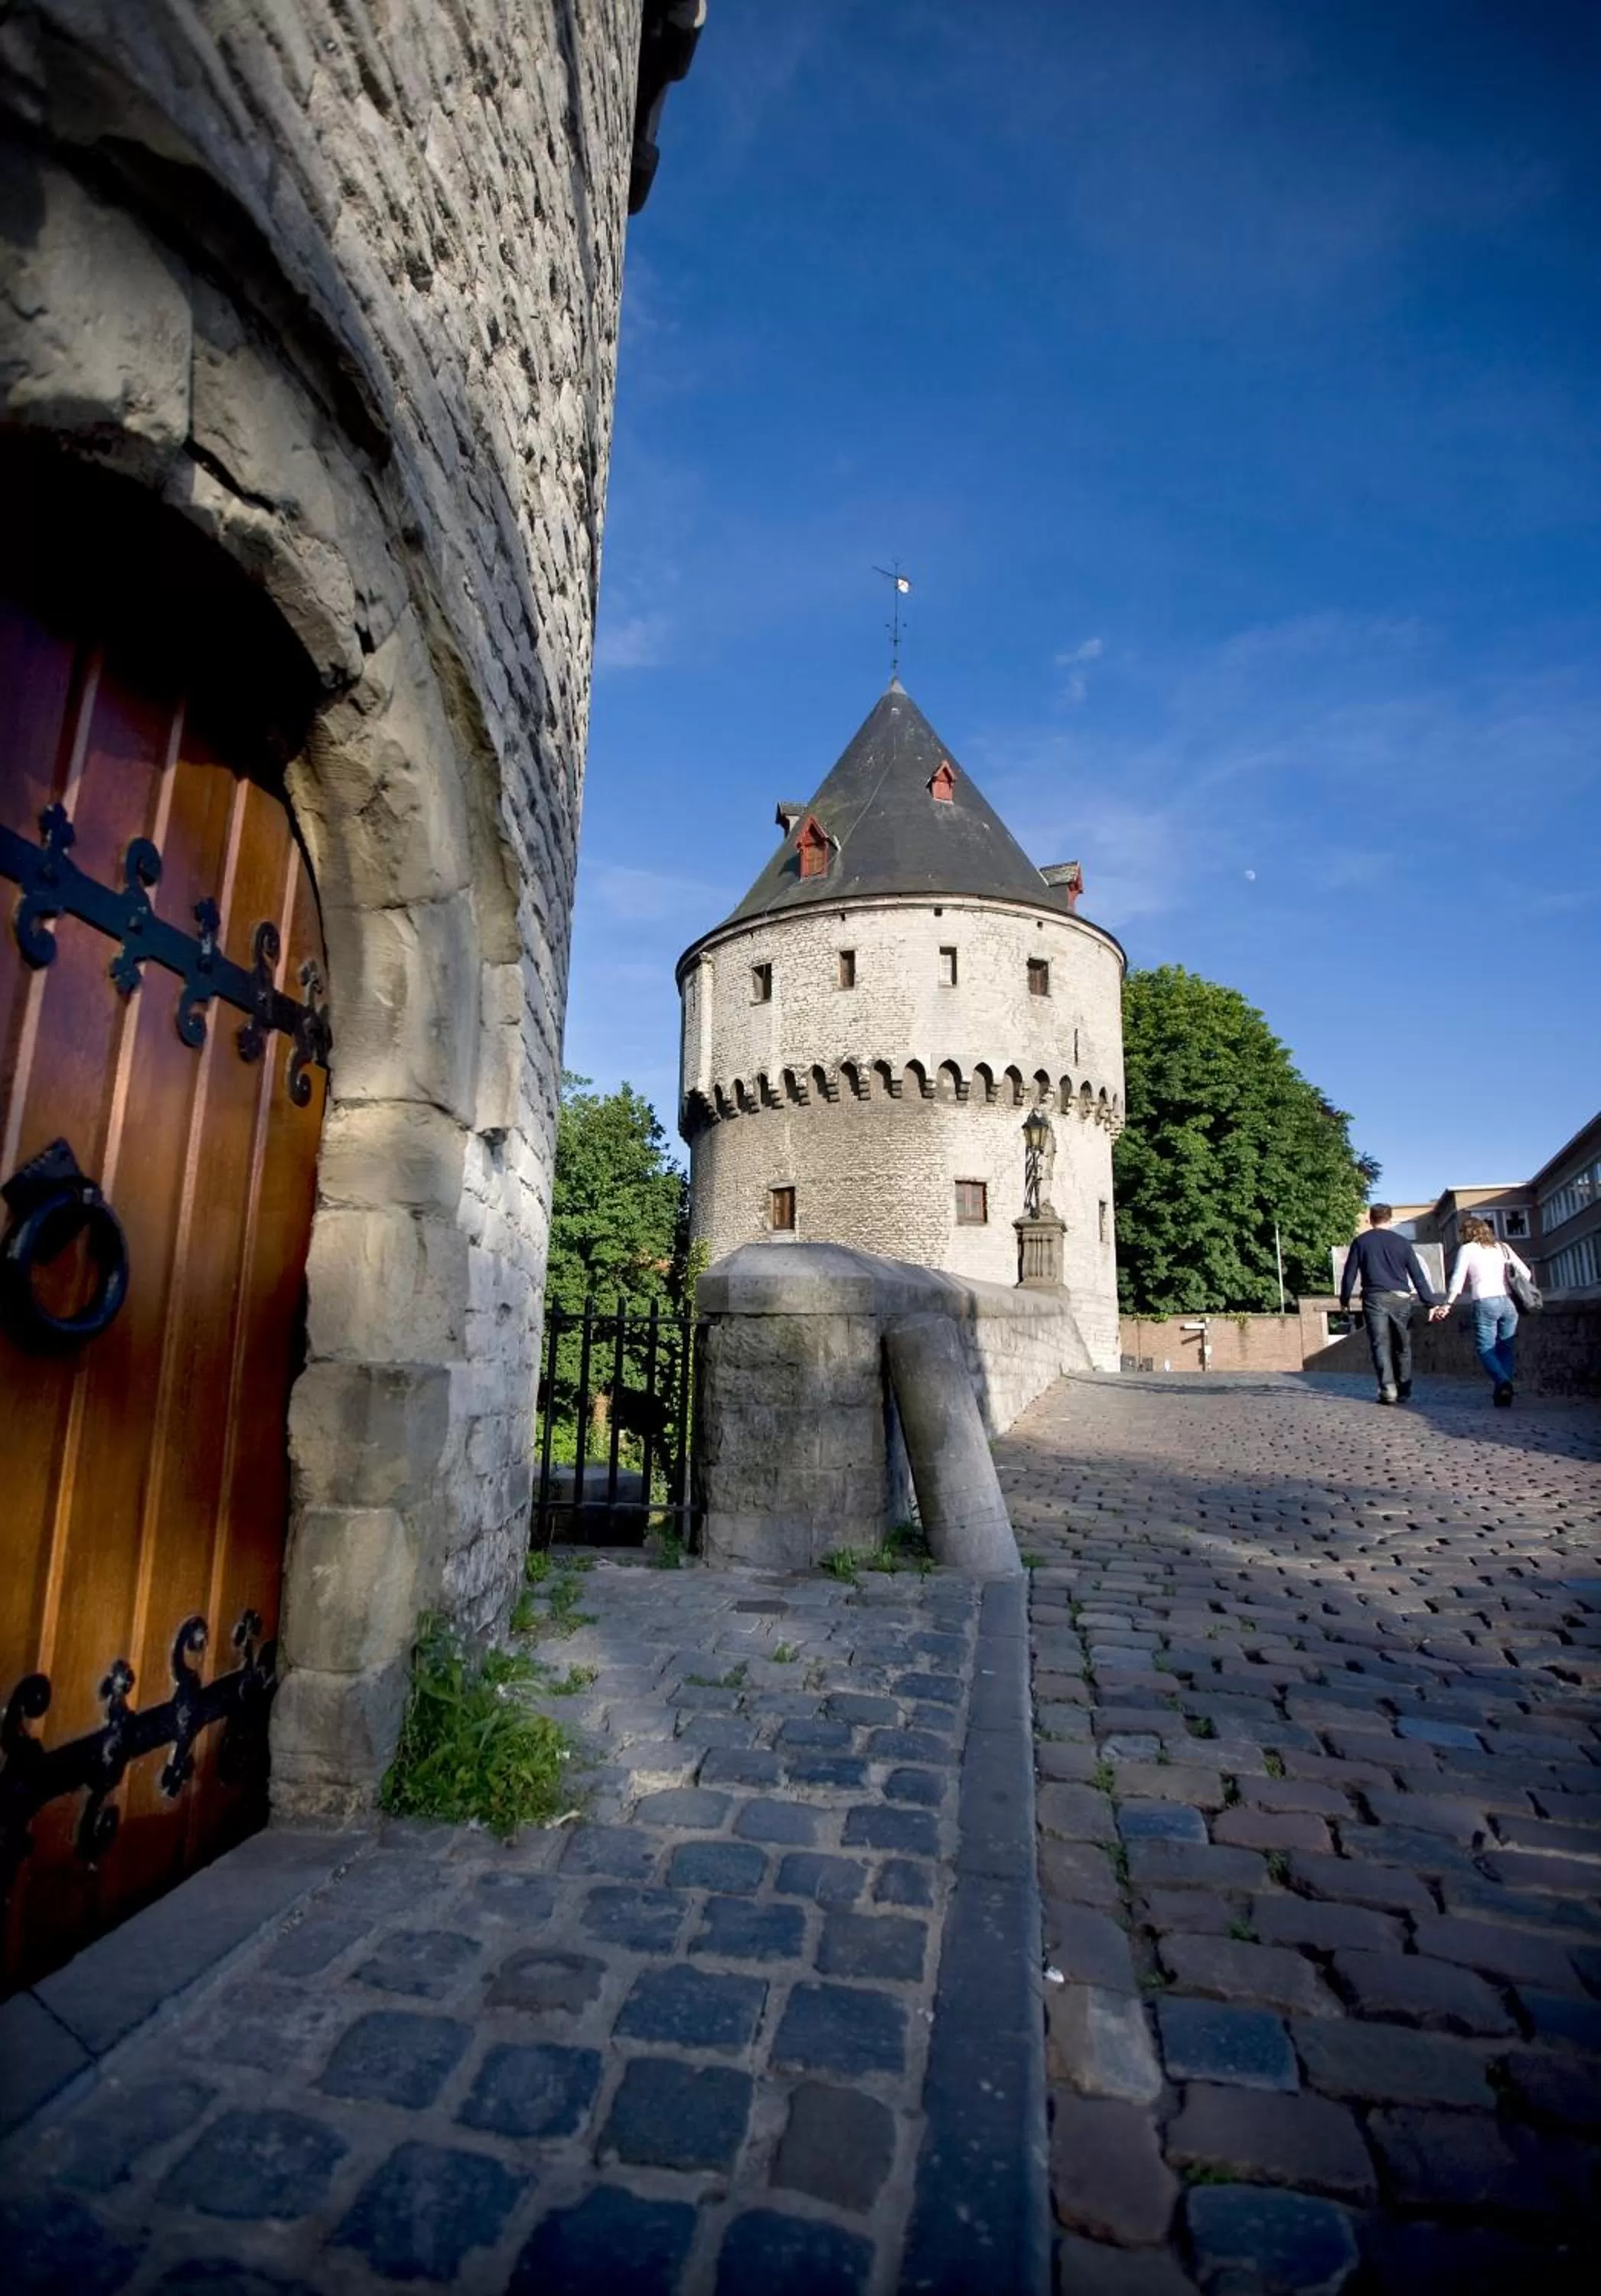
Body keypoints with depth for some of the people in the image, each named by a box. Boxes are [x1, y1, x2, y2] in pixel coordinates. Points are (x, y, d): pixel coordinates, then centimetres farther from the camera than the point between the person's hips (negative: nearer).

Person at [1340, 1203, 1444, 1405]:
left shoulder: (1361, 1242, 5)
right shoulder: (1402, 1242, 7)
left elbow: (1349, 1274, 4)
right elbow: (1418, 1276, 4)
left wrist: (1345, 1298, 15)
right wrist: (1432, 1303, 6)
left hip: (1374, 1299, -1)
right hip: (1400, 1298, 1)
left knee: (1380, 1345, -2)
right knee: (1402, 1346, 12)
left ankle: (1388, 1388, -16)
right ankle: (1403, 1391, 14)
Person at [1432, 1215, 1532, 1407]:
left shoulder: (1467, 1249, 8)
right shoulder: (1503, 1247, 19)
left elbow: (1458, 1279, -2)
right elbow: (1525, 1273, 12)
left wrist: (1448, 1304, -5)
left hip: (1485, 1302, -4)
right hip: (1508, 1302, 4)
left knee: (1486, 1348, -3)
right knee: (1506, 1348, 8)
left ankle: (1503, 1382, -26)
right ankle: (1504, 1390, -3)